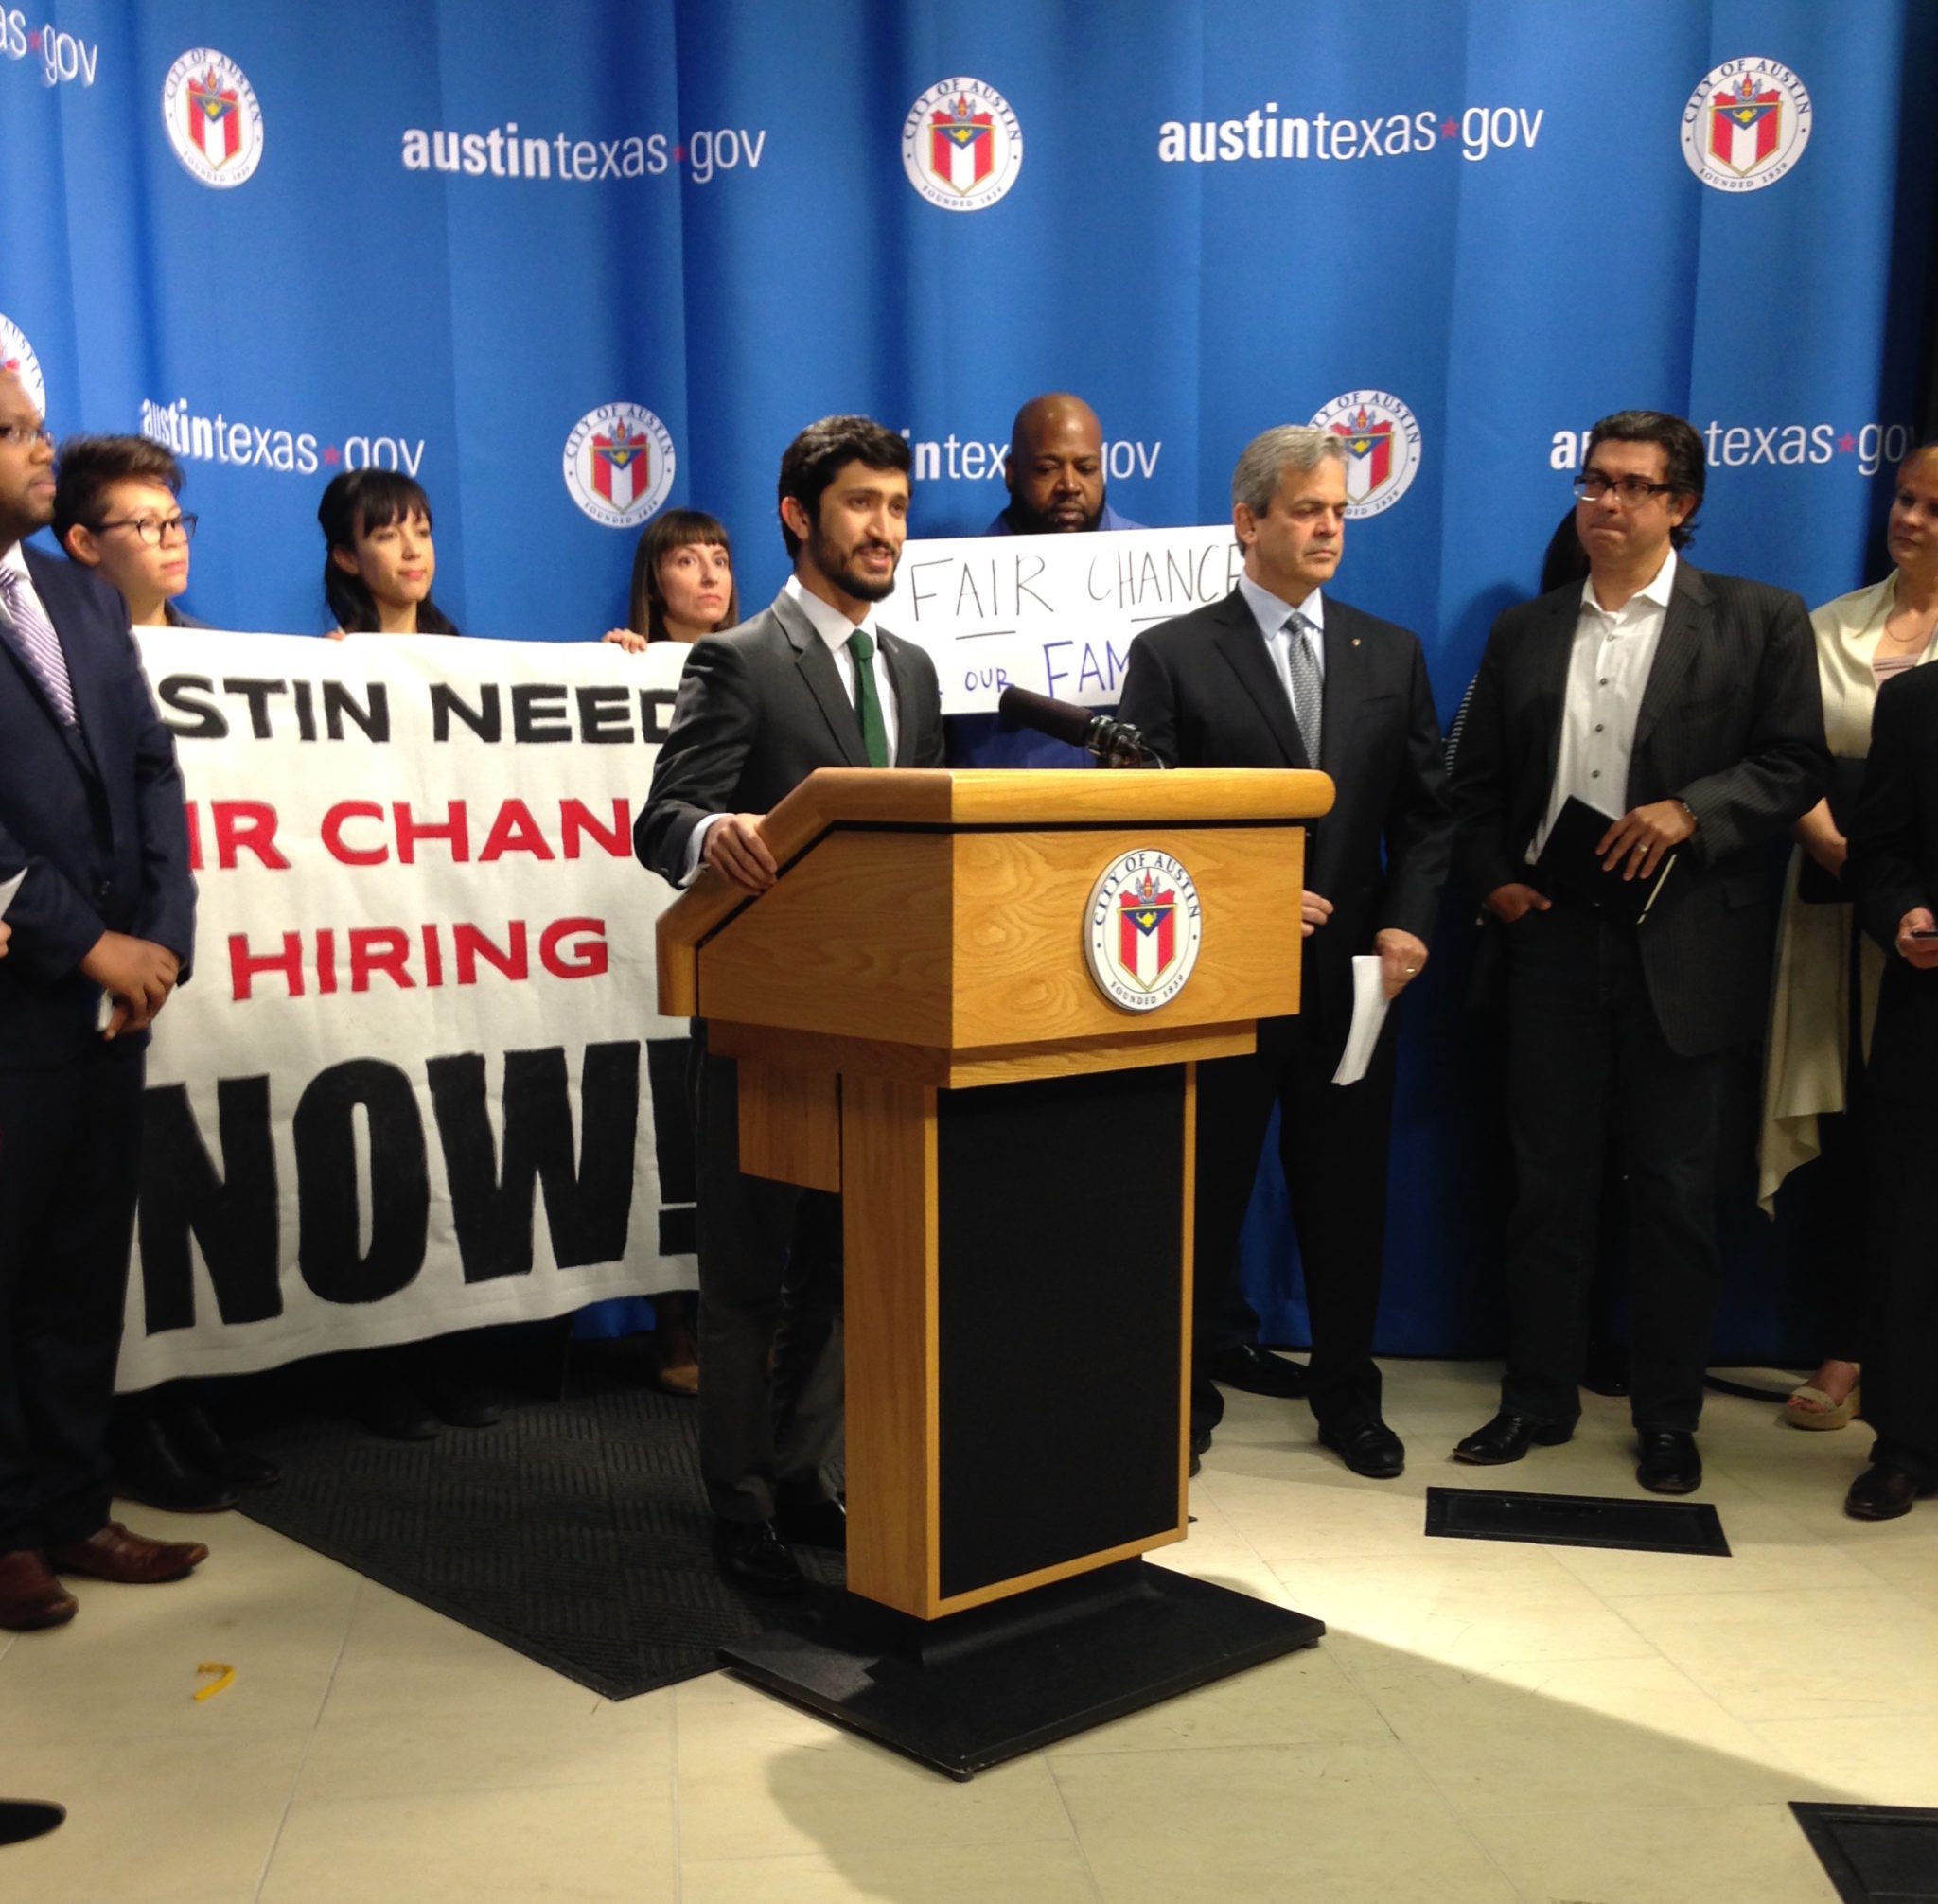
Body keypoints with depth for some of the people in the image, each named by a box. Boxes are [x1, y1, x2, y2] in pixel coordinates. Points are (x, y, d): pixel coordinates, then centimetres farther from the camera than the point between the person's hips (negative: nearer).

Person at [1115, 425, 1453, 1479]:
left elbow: (1424, 813, 9)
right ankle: (1184, 1403, 22)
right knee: (1202, 1198, 7)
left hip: (1353, 978, 3)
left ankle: (1347, 1398, 29)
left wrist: (1407, 921, -6)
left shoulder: (1391, 655, 9)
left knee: (1347, 1196, 12)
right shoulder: (1171, 655, -2)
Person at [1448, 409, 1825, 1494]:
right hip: (1551, 944, 3)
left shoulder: (1759, 621, 2)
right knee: (1549, 1183, 10)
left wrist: (1691, 810, -18)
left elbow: (1794, 766, -3)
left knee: (1676, 1192, 6)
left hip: (1683, 950, -3)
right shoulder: (1525, 633, 12)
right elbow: (1478, 782, 13)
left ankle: (1669, 1418, 19)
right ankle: (1539, 1399, 22)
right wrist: (1493, 877, -2)